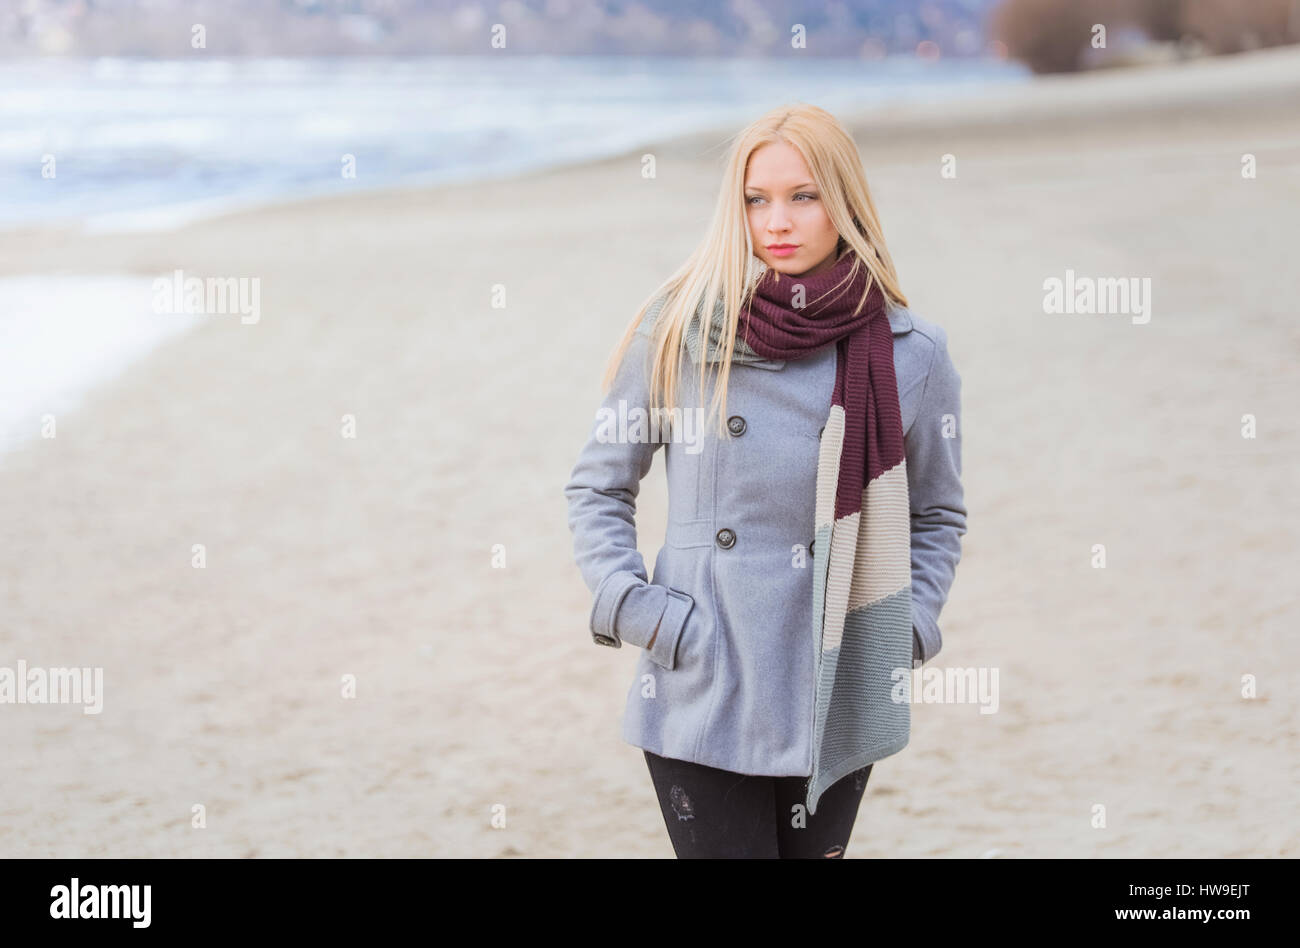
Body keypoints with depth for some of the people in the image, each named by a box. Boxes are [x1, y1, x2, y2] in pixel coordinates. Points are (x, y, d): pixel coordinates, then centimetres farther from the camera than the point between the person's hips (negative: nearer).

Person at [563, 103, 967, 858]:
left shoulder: (912, 355, -1)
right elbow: (598, 485, 7)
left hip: (840, 703, 2)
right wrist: (630, 604, -5)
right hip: (703, 695, -2)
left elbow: (937, 515, 15)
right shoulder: (679, 329, -3)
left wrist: (908, 627, 2)